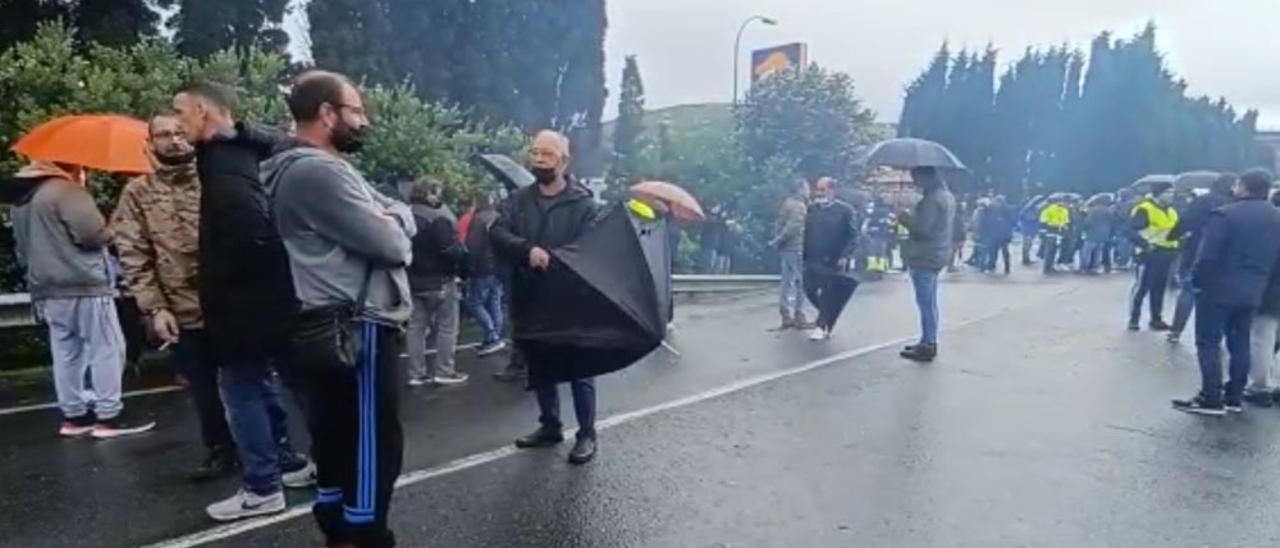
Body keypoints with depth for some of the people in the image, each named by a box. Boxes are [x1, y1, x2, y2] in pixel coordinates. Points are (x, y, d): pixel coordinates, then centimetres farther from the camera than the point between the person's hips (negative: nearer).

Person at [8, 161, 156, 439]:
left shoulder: (20, 198, 18)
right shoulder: (66, 189, -12)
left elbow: (22, 248, 24)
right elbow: (93, 232, -19)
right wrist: (108, 233, 1)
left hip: (46, 289, 9)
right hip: (83, 285, -9)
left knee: (66, 353, 11)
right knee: (107, 348, -4)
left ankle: (73, 415, 16)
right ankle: (109, 415, -2)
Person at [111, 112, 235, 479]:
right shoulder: (137, 194, 5)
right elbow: (134, 256, 0)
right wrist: (155, 307, -9)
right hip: (183, 312, 1)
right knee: (204, 390, 11)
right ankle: (221, 452, 29)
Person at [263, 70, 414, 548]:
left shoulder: (328, 167, 17)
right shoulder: (316, 171, -17)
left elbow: (405, 218, 12)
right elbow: (391, 244, -21)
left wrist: (388, 221, -9)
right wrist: (391, 228, 0)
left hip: (338, 329, 11)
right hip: (356, 330, -11)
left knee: (338, 444, 18)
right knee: (373, 447, -2)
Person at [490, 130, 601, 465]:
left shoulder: (582, 203, -5)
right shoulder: (518, 200, 6)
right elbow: (497, 233, -10)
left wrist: (553, 262, -28)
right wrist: (528, 250, -29)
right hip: (529, 302, 5)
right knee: (538, 369, 17)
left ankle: (587, 434, 17)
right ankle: (550, 426, 34)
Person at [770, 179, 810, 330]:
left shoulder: (787, 203, 15)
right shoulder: (799, 206, -13)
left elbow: (778, 224, 15)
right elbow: (793, 227, -22)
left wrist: (777, 240, 10)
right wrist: (777, 241, -14)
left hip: (785, 248, 9)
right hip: (795, 248, -9)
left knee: (787, 282, 13)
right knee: (800, 283, -2)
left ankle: (786, 316, 16)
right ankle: (799, 317, 1)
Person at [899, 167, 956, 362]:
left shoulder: (932, 199, -19)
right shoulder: (947, 196, 15)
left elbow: (922, 227, -24)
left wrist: (903, 217, -9)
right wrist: (911, 218, 11)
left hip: (924, 256, -11)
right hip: (937, 254, 11)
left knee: (925, 302, -5)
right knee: (929, 302, 16)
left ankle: (927, 346, 0)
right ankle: (929, 342, 24)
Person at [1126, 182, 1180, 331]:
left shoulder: (1171, 211, 16)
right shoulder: (1144, 210, -12)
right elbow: (1132, 231, -18)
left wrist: (1175, 247, 11)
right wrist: (1145, 244, -28)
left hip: (1165, 254, 8)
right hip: (1150, 254, -8)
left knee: (1159, 288, 12)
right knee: (1141, 288, -5)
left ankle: (1156, 319, 20)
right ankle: (1133, 320, 2)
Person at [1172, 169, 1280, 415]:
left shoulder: (1225, 214, -16)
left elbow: (1207, 255, -19)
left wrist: (1196, 281, -7)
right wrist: (1259, 281, 20)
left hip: (1218, 289, -7)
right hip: (1252, 292, 7)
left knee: (1209, 343, -1)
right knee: (1240, 343, 14)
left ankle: (1210, 399, -1)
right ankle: (1233, 397, 19)